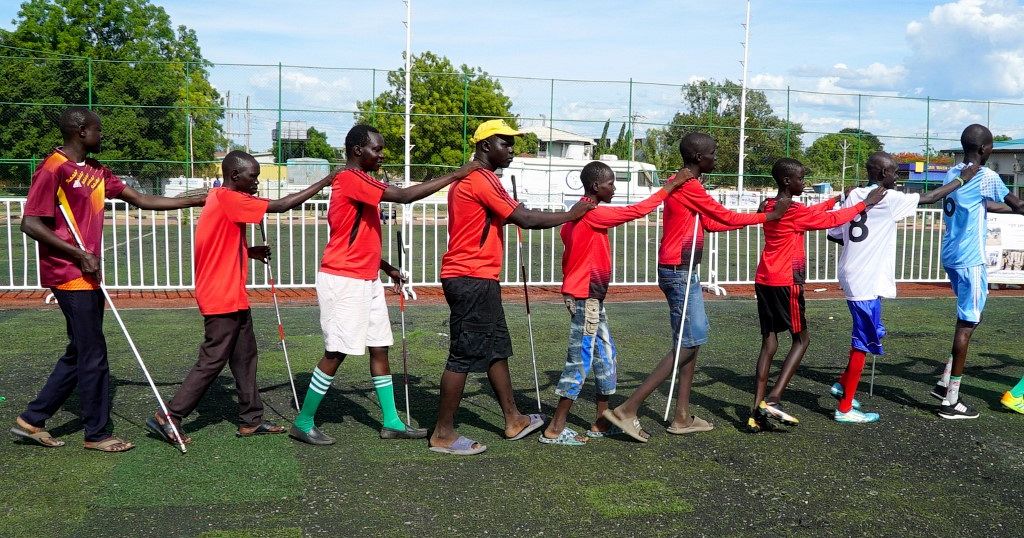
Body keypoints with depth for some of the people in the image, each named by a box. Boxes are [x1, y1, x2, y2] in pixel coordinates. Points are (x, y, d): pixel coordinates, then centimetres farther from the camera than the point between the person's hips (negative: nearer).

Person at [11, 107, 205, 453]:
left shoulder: (96, 172, 13)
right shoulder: (53, 169, -12)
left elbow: (141, 200, 14)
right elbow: (30, 224, -16)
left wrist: (194, 200, 10)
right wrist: (80, 254, -19)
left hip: (87, 276, 9)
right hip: (69, 276, -9)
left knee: (79, 354, 15)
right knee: (93, 355, -2)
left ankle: (32, 420, 25)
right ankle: (97, 433, 11)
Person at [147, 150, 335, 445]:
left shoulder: (224, 199, 13)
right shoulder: (228, 199, -17)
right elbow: (282, 206, -21)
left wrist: (250, 252, 7)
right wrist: (323, 183, -14)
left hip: (232, 297, 10)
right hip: (223, 298, -10)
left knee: (245, 356, 14)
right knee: (212, 361, -3)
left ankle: (251, 420, 21)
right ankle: (168, 417, 5)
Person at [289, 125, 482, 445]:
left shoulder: (361, 182, 15)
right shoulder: (350, 179, -16)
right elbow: (404, 196, -26)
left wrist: (387, 268, 18)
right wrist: (455, 175, -22)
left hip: (366, 280, 10)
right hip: (343, 281, -10)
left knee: (380, 349, 10)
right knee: (336, 353, -3)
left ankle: (392, 423, 17)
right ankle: (302, 424, 10)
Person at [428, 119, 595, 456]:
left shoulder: (469, 179, 18)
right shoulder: (482, 180, -15)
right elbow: (526, 219, -18)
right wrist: (570, 215, -6)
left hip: (475, 279, 11)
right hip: (473, 279, -11)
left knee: (497, 349, 16)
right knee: (464, 355, -5)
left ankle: (513, 420, 26)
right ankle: (443, 434, 3)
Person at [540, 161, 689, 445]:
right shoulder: (593, 214, -17)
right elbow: (637, 211, -16)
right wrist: (669, 187, -8)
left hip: (591, 298, 10)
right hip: (586, 298, -10)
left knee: (606, 356, 15)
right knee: (580, 360, -6)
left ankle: (602, 421, 23)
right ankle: (555, 429, -1)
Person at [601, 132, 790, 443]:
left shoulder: (684, 183, 16)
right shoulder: (689, 186, -16)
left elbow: (710, 223, 18)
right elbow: (725, 217, -10)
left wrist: (755, 216, 15)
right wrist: (768, 216, 3)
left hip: (682, 271, 10)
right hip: (679, 272, -10)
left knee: (694, 338, 13)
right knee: (687, 344, -8)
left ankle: (682, 417, 18)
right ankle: (627, 410, -9)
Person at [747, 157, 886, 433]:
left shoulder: (770, 207, 11)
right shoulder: (793, 211, -13)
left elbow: (808, 213, 24)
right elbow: (831, 220, -6)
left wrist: (837, 199, 24)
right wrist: (865, 203, 3)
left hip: (764, 281, 8)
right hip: (785, 283, -8)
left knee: (769, 342, 7)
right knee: (802, 339, 6)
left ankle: (757, 413, 3)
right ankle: (773, 400, -6)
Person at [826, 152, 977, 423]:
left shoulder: (853, 196, 7)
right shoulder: (888, 199, -12)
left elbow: (834, 234, 9)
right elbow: (929, 198, -5)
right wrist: (962, 179, 7)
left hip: (852, 276, 8)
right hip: (867, 281, -8)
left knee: (864, 335, 23)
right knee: (864, 341, 0)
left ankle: (843, 383, 31)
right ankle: (845, 409, 6)